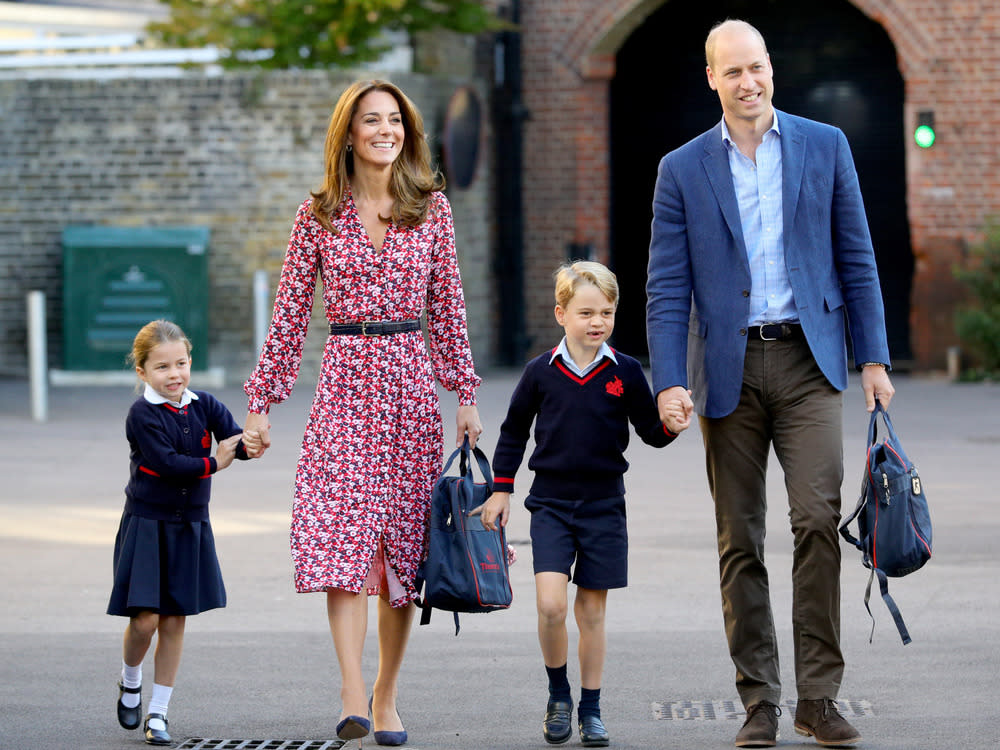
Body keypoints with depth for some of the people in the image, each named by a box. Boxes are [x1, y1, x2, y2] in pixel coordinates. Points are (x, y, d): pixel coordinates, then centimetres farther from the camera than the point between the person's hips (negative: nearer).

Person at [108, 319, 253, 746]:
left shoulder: (204, 406, 2)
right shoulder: (143, 414, -12)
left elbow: (234, 438, -11)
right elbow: (164, 462, -22)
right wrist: (213, 463, -16)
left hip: (190, 526, 4)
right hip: (146, 524, -4)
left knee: (174, 621, 5)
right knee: (145, 618, -9)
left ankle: (158, 712, 14)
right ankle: (130, 681, 23)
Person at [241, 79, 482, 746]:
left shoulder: (432, 208, 7)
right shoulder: (320, 216, 4)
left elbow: (448, 305, 10)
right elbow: (290, 314, 6)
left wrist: (466, 394, 7)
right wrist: (262, 400, 3)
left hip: (412, 379, 2)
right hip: (346, 378, -2)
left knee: (404, 540, 4)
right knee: (344, 535, -15)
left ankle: (386, 693, 16)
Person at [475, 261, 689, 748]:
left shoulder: (625, 373, -1)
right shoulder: (541, 372, 0)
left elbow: (649, 430, 6)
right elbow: (514, 431, 12)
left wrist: (670, 425, -16)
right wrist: (500, 490, 12)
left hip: (603, 505, 1)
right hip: (551, 503, -1)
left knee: (592, 611, 5)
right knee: (550, 603, -14)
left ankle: (590, 710, 16)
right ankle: (558, 695, 7)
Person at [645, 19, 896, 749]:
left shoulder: (824, 146, 7)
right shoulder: (683, 169, 5)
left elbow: (856, 258, 8)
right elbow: (667, 286, 2)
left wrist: (875, 358, 2)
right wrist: (669, 382, -9)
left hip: (807, 360, -1)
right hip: (729, 369, 1)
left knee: (818, 517, -14)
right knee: (740, 542, 3)